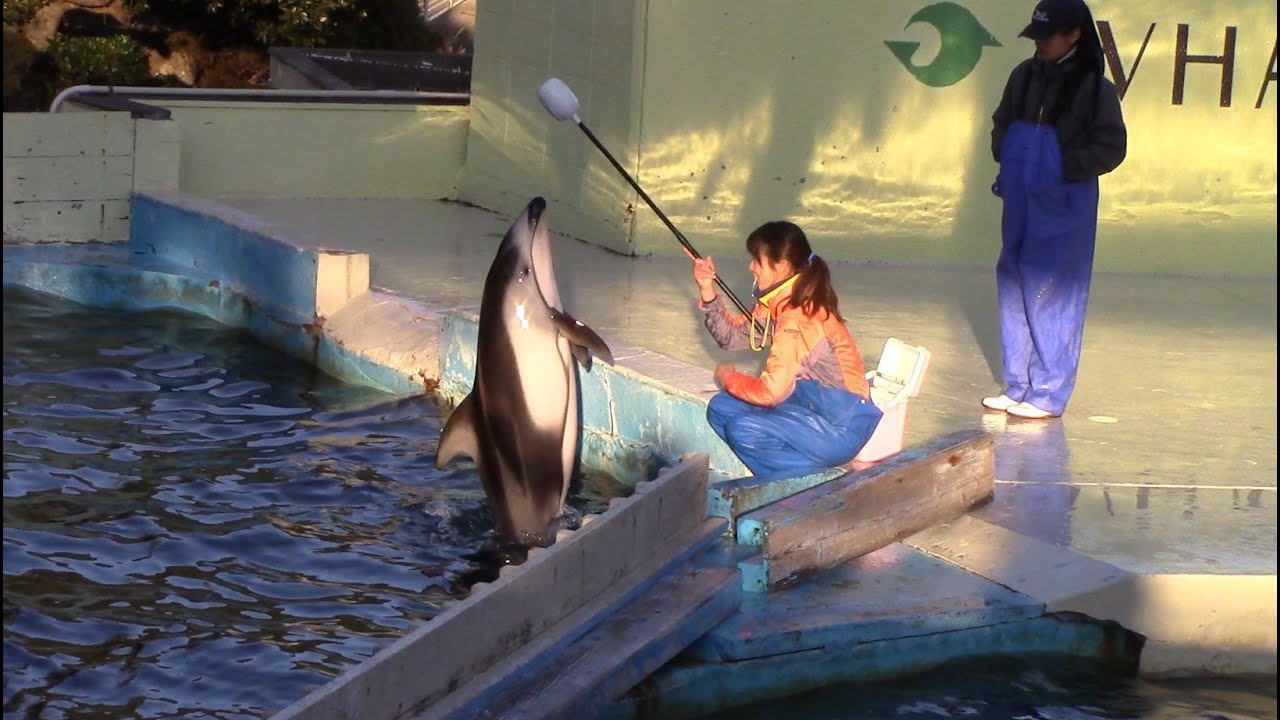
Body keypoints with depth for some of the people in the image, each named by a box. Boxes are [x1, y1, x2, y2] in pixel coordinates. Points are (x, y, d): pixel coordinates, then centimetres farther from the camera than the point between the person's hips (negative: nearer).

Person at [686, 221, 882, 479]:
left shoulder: (797, 318, -24)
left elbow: (770, 391, -26)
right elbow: (734, 336, 9)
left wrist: (729, 378, -7)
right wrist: (708, 293, -3)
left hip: (840, 429, -10)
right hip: (812, 403, 10)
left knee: (742, 429, -23)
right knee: (721, 408, 5)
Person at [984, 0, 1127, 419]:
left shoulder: (1093, 87, -11)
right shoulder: (1025, 76, 6)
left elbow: (1111, 150, -10)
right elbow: (1002, 125, 20)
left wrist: (1063, 168, -16)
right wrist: (1006, 159, 5)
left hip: (1065, 205, -6)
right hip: (1020, 201, 6)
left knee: (1051, 295, -3)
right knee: (1014, 290, 11)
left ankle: (1048, 395, 4)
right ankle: (1018, 385, 22)